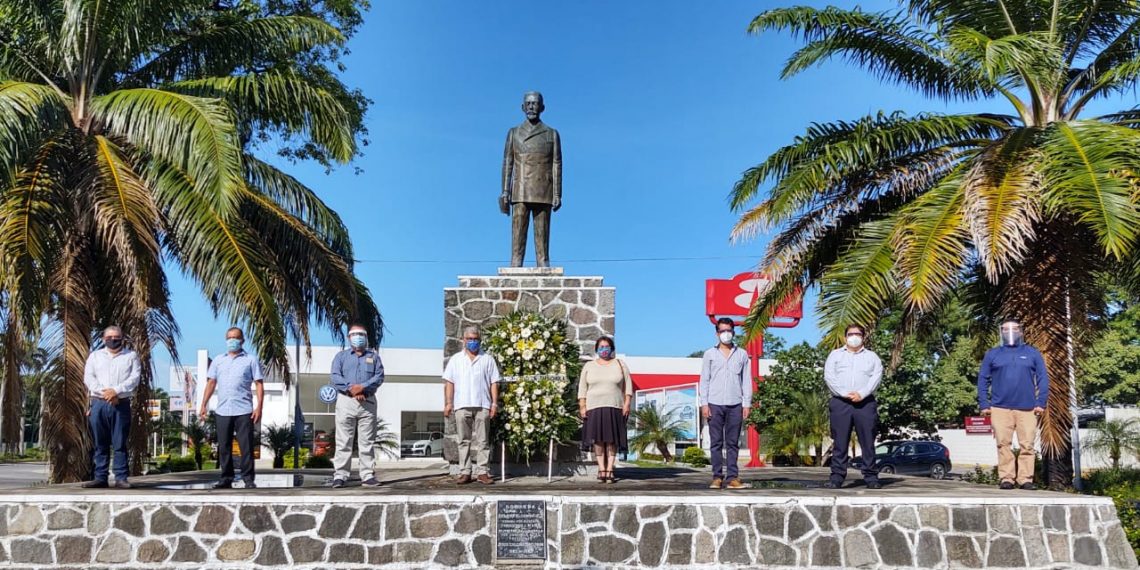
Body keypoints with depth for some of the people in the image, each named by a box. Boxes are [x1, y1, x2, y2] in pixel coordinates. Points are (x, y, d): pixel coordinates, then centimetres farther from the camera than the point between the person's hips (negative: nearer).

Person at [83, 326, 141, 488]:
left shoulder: (131, 356, 11)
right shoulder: (95, 356, 16)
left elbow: (134, 378, -1)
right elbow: (88, 378, 4)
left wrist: (116, 391, -15)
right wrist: (104, 393, -11)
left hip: (121, 404, -2)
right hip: (99, 404, 2)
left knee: (120, 443, -3)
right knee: (100, 444, 3)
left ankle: (121, 478, -3)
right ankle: (100, 478, 6)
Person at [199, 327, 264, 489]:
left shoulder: (250, 360, 4)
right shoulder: (218, 360, 14)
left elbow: (259, 384, 0)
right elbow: (211, 383, 13)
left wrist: (259, 407, -10)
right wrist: (203, 405, 5)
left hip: (244, 410, -3)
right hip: (222, 410, 3)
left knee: (246, 446, -4)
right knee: (224, 447, 7)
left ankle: (248, 479, 1)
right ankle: (226, 478, 15)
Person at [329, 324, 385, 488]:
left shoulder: (374, 356, 16)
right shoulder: (341, 356, 13)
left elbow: (379, 376, 1)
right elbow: (335, 377, -1)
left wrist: (362, 387, -15)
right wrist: (351, 389, -15)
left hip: (368, 402, 1)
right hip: (346, 401, -1)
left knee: (367, 442, 1)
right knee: (343, 441, -4)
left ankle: (368, 476, 4)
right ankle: (340, 475, -2)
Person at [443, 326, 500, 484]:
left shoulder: (487, 359, 11)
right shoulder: (455, 359, 13)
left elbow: (494, 382, 8)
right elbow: (449, 382, 8)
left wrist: (494, 403, -1)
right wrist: (448, 403, -1)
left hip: (482, 405, -1)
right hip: (462, 405, 1)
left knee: (482, 441, 0)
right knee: (464, 441, 2)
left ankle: (483, 472, 2)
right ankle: (465, 473, 5)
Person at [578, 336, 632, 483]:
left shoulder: (620, 365, 10)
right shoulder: (589, 366, 11)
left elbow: (628, 386, 7)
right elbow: (582, 387, 9)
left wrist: (627, 403, -4)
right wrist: (582, 406, -1)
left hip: (614, 408, 0)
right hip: (594, 407, 0)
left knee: (612, 439, -4)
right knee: (598, 438, -6)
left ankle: (610, 469, -4)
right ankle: (601, 469, -5)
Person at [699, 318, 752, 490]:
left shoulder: (742, 354, 10)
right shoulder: (710, 354, 9)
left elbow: (747, 380, 9)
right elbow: (704, 380, 6)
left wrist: (746, 404, 1)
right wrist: (704, 403, -2)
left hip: (735, 404, 0)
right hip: (715, 404, 0)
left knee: (733, 443, 1)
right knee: (716, 443, 0)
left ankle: (733, 477, 2)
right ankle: (717, 477, 3)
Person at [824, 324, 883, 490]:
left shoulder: (872, 356, 17)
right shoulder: (835, 355, 17)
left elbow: (876, 377, 2)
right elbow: (829, 376, 3)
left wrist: (861, 394, -13)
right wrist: (844, 393, -11)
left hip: (865, 403, 0)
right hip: (840, 402, 0)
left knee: (868, 442, -2)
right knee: (840, 442, -2)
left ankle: (871, 477, 2)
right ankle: (837, 477, -2)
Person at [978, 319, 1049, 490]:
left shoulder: (1033, 353, 12)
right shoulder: (992, 354, 12)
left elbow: (1043, 378, 7)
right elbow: (983, 380, 9)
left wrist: (1041, 402, -3)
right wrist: (984, 404, 0)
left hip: (1027, 408, 0)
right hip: (1000, 408, 0)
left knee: (1027, 445, -2)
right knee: (1003, 444, -2)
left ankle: (1025, 479, 2)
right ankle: (1006, 478, 2)